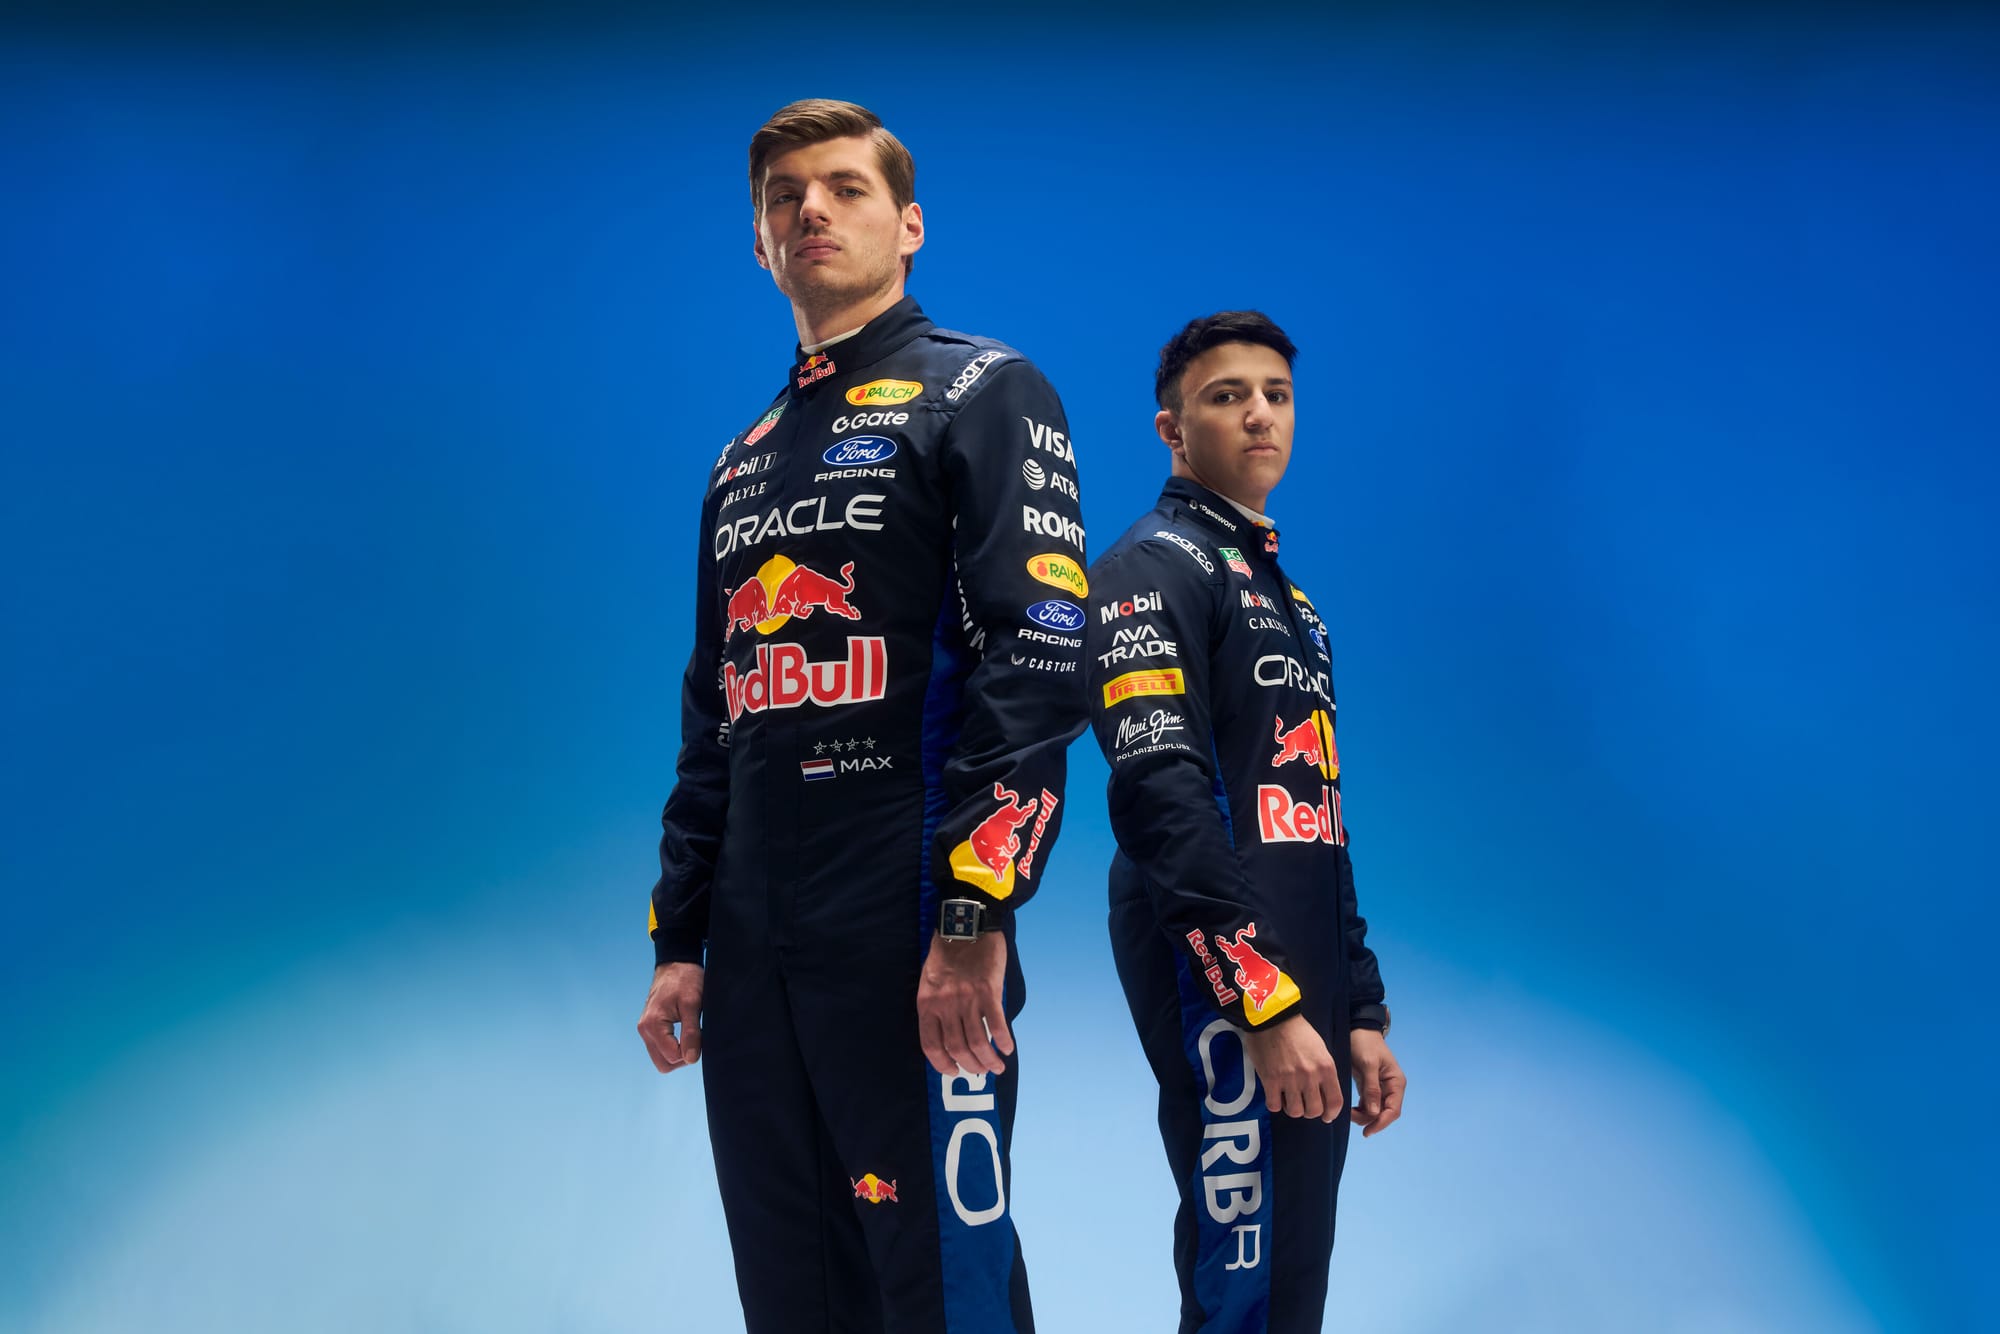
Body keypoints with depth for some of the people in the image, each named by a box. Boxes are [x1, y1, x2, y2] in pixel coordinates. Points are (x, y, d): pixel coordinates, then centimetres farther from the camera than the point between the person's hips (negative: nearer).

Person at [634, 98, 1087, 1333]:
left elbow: (1039, 657, -12)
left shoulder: (979, 395, 1)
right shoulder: (747, 458, 22)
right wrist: (679, 941, 16)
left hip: (905, 936, -7)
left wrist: (976, 915, -21)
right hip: (754, 951, 7)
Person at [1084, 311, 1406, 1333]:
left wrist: (1362, 1013, 18)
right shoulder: (1154, 570, -5)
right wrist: (1267, 1004, -22)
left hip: (1306, 993, 9)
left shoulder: (1288, 597, 23)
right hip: (1222, 986, -9)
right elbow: (1160, 798, -17)